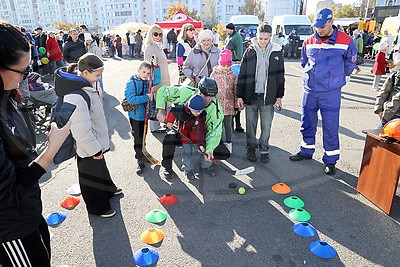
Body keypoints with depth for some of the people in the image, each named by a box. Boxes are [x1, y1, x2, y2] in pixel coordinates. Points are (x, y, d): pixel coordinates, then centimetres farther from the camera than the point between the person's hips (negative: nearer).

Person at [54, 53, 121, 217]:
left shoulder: (86, 83, 0)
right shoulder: (75, 96, -32)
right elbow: (81, 128, -30)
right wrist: (94, 149, -22)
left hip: (95, 140, 10)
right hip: (87, 145, -10)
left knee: (100, 166, 29)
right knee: (91, 175, 10)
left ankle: (108, 190, 53)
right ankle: (97, 207, 30)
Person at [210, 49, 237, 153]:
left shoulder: (232, 76, 1)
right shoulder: (214, 75, 0)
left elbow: (235, 91, 5)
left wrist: (236, 106, 5)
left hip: (228, 105, 0)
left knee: (227, 124, 8)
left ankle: (228, 143, 21)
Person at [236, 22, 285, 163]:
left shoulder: (277, 52, 3)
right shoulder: (249, 52, 2)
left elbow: (280, 76, 7)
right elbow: (242, 75, 2)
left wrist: (279, 96, 4)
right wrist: (239, 96, -1)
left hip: (268, 96, 0)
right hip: (251, 95, 0)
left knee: (266, 126, 6)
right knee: (250, 124, 9)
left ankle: (264, 149, 24)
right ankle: (251, 148, 27)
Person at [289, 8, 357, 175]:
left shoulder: (345, 41, -6)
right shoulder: (309, 42, 4)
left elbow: (349, 64, 8)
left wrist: (336, 80, 13)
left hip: (331, 92, -3)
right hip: (309, 90, 4)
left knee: (330, 126, 1)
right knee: (307, 123, 12)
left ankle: (330, 160, 15)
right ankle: (307, 151, 30)